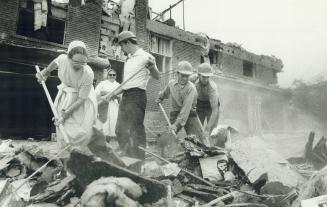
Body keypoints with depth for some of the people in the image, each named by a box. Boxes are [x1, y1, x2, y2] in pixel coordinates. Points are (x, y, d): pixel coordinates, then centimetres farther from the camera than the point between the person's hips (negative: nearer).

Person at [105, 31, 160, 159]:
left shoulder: (145, 57, -6)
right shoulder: (129, 58, 20)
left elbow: (157, 77, -16)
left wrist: (152, 67, -34)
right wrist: (114, 94, 25)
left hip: (137, 96, -9)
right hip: (125, 96, 9)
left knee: (136, 130, -9)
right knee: (120, 130, 12)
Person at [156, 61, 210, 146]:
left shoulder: (191, 88, -17)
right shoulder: (171, 83, -1)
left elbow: (186, 108, -24)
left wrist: (177, 124, -29)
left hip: (189, 114, -3)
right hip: (175, 114, 3)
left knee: (199, 139, -12)